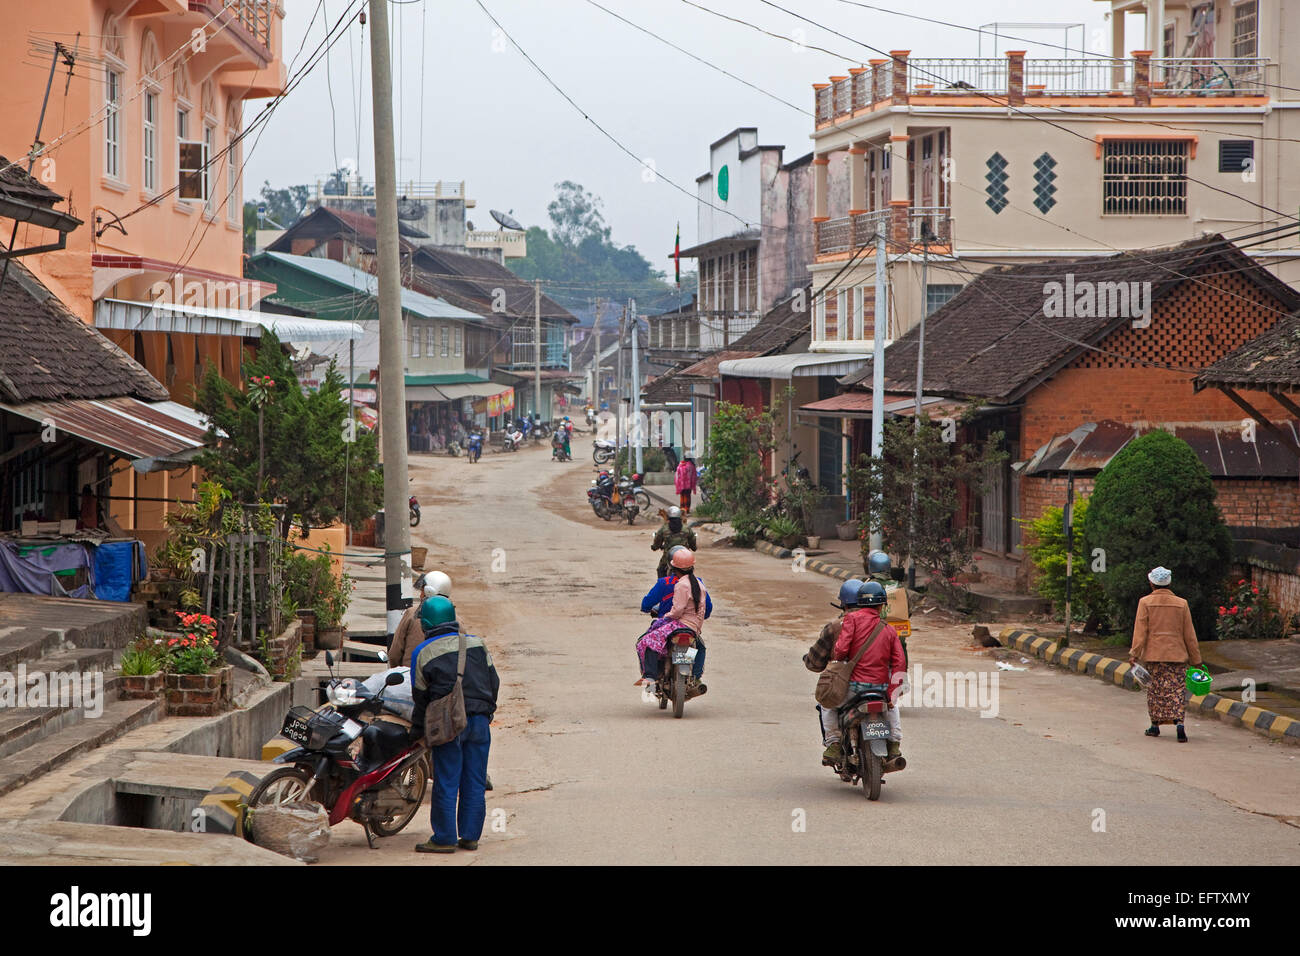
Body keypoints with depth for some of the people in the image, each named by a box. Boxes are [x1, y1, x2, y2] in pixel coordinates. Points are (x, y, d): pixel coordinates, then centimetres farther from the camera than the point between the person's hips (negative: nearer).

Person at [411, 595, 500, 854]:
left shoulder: (423, 653, -2)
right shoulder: (477, 644, 6)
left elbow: (420, 696, 2)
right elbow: (493, 681, 9)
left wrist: (416, 729, 12)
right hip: (480, 721, 3)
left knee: (446, 783, 1)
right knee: (474, 783, 8)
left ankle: (445, 839, 2)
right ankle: (470, 836, 11)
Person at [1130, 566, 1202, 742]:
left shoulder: (1145, 602, -2)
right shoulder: (1181, 604, 4)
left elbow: (1140, 631, -7)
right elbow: (1189, 635, 6)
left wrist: (1134, 653, -7)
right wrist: (1196, 659, 11)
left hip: (1153, 655, -1)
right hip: (1177, 654, 1)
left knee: (1155, 690, 10)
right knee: (1177, 690, 0)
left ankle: (1155, 726, 18)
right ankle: (1179, 723, -18)